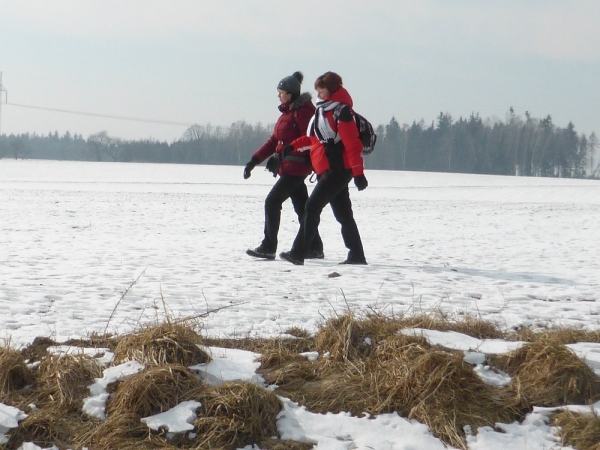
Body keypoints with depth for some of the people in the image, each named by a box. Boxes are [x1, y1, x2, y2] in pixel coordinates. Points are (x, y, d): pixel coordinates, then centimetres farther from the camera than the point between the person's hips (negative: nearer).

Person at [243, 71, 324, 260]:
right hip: (287, 167, 10)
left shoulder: (303, 110, -11)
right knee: (302, 207, 11)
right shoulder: (287, 112, 18)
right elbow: (274, 140, 17)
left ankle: (268, 247, -8)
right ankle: (314, 248, 17)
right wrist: (254, 160, 11)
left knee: (272, 202, -11)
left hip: (296, 166, -10)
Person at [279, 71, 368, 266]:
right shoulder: (323, 109, 15)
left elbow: (353, 144, -18)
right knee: (343, 213, 10)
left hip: (338, 170, -10)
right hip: (328, 171, 10)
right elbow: (315, 137, 25)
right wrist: (294, 145, 11)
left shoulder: (341, 111, -14)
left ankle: (298, 253, -12)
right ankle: (357, 255, 14)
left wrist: (358, 173, -21)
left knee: (312, 207, -12)